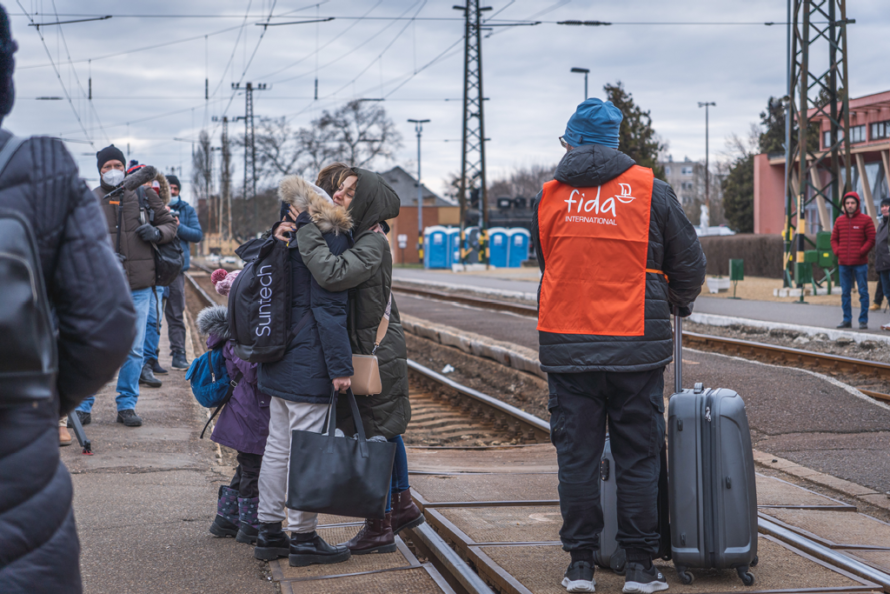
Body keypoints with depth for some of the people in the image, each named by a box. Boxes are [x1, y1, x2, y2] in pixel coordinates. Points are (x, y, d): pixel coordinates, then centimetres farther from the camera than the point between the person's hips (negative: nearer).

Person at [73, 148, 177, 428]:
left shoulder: (144, 195, 8)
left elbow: (170, 224, 17)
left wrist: (157, 232, -5)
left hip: (138, 285, 1)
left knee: (134, 349, 5)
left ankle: (127, 405, 16)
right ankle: (83, 406, 8)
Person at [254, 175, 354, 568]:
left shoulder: (288, 237, 15)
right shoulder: (331, 238, -12)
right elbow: (328, 307, -16)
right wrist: (340, 365, -15)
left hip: (281, 358, 9)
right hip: (310, 362, -9)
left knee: (278, 446, 13)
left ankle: (269, 533, 19)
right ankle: (303, 537, 4)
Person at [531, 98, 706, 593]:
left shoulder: (549, 198, 5)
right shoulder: (650, 191, -1)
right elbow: (690, 263, 4)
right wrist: (678, 303, 24)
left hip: (567, 345, 2)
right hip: (636, 346, -1)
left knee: (576, 455, 7)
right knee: (638, 456, 6)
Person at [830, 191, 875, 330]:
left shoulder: (865, 220, -2)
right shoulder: (840, 220, 10)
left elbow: (871, 239, -4)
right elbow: (834, 239, 16)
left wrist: (861, 252, -11)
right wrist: (837, 252, 0)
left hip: (860, 263, -4)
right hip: (844, 264, 4)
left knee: (863, 292, -2)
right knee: (845, 293, 7)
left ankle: (863, 320, 2)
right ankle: (847, 319, 14)